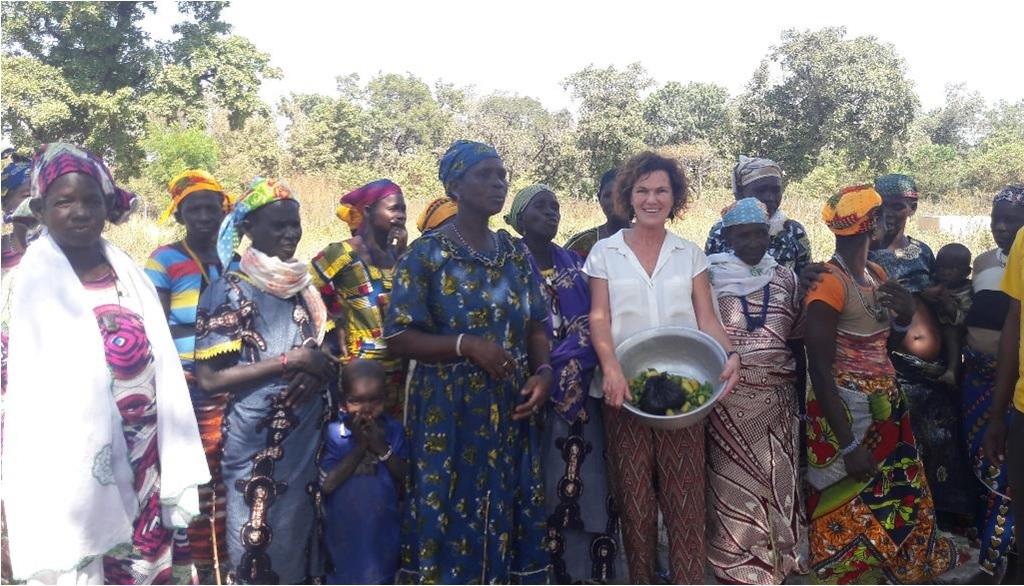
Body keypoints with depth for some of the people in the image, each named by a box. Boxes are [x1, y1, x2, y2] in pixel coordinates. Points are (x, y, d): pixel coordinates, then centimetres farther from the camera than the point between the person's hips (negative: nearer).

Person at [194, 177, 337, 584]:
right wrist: (290, 361, -18)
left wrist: (318, 373, -6)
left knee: (298, 542, 15)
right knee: (257, 549, 6)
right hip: (256, 445, -5)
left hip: (309, 438, 6)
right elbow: (209, 378, -14)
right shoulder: (228, 291, -9)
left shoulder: (306, 285, 9)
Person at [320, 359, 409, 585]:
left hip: (381, 528, 2)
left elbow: (407, 479, -7)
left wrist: (381, 448, -20)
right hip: (343, 530, -2)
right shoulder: (333, 433, -13)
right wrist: (359, 448, -22)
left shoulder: (393, 430, -6)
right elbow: (326, 484, -19)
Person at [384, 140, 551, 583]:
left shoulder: (515, 254, 9)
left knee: (509, 516, 11)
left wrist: (543, 372, -6)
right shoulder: (425, 254, -7)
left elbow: (537, 327, 12)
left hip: (512, 410, 5)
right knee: (447, 517, 3)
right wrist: (466, 344, -21)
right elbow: (398, 338, -10)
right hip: (448, 411, -4)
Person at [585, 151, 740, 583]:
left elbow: (707, 318, 4)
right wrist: (611, 367, -18)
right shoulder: (605, 252, 7)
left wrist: (730, 355, -16)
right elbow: (599, 318, -1)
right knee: (634, 497, 5)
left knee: (685, 493, -2)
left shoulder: (690, 254, 11)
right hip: (626, 389, 0)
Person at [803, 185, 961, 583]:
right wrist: (849, 444, -22)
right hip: (844, 413, -8)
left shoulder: (877, 274, 7)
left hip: (885, 409, 8)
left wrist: (905, 312, -3)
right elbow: (819, 369, -21)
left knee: (901, 499, 19)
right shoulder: (829, 283, -19)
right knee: (850, 510, 4)